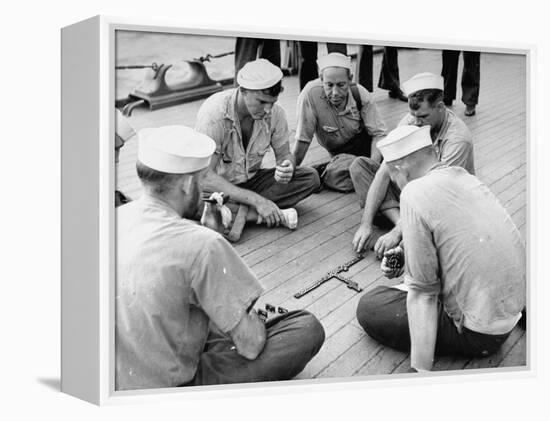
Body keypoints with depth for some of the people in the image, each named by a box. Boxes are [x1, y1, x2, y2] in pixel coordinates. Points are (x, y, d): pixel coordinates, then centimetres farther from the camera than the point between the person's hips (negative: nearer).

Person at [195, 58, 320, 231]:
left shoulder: (275, 113, -13)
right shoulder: (214, 113, -27)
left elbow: (284, 154, 1)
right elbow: (205, 176, -30)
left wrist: (287, 169, -27)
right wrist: (256, 200, -36)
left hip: (251, 180, 5)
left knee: (310, 177, -16)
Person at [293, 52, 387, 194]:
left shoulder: (360, 94, -19)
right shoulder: (310, 94, -28)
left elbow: (378, 133, -14)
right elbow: (303, 139, -21)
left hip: (367, 144, 2)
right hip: (341, 154, -1)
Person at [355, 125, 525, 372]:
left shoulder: (416, 193, -20)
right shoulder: (464, 175, 4)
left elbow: (422, 291, -20)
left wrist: (420, 370, -16)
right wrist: (407, 258, 9)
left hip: (479, 334, -8)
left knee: (369, 308, 1)